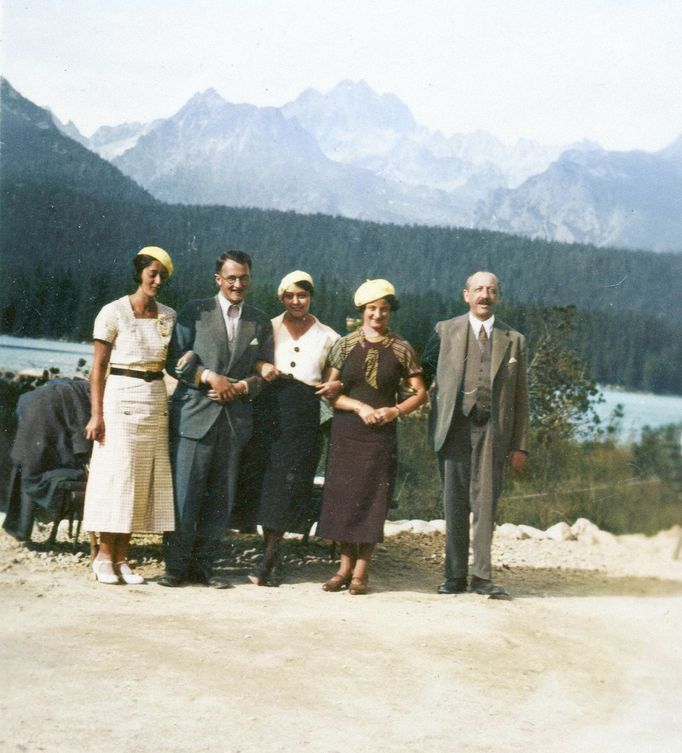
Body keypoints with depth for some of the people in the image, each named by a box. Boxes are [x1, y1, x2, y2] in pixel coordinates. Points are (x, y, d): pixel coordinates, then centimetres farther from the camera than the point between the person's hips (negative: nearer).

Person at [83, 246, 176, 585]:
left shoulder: (169, 316, 9)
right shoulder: (114, 312, -4)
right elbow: (98, 367, -5)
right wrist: (96, 414, -11)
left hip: (157, 401, 5)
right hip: (121, 398, -5)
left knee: (146, 478, 4)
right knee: (116, 476, -4)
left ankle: (120, 558, 11)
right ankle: (104, 556, 7)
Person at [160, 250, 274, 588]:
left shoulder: (260, 322, 13)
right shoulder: (195, 311, 3)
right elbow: (177, 359, -2)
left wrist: (241, 387, -8)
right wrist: (210, 377, -13)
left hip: (235, 418, 4)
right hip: (194, 415, -3)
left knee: (221, 497, 7)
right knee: (184, 494, -3)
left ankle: (205, 564, 16)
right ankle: (176, 566, 6)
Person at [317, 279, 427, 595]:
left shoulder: (401, 349, 4)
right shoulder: (345, 345, 4)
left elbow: (419, 393, 6)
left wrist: (395, 410, -11)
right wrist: (359, 407, -13)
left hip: (382, 434, -1)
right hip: (346, 432, 1)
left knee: (373, 500, -1)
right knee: (343, 497, 1)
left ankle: (360, 571, 6)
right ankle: (345, 565, 11)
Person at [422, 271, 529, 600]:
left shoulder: (514, 340, 10)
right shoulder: (445, 331, 9)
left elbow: (520, 396, 9)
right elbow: (424, 373, 12)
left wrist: (519, 445, 5)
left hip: (492, 429, 0)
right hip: (454, 426, 0)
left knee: (486, 502, 1)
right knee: (455, 502, 4)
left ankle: (482, 577, 7)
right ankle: (455, 576, 11)